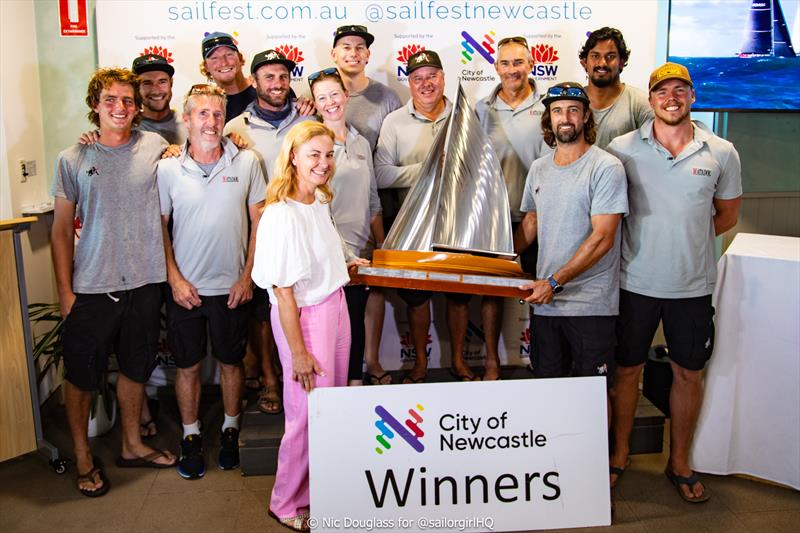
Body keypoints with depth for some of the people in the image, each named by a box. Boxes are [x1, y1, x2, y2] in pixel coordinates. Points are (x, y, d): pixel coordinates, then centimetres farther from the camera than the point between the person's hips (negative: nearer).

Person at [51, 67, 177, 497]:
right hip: (91, 287, -2)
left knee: (135, 368, 17)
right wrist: (65, 290, -4)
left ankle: (132, 446, 36)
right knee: (82, 375, 9)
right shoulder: (72, 160, -2)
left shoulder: (155, 147, 1)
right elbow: (61, 229, 0)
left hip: (144, 283, 2)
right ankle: (83, 457, 29)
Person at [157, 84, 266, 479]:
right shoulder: (168, 169, -3)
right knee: (188, 365, 11)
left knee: (231, 361, 13)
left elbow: (259, 221, 1)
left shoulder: (246, 162, -3)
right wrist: (175, 279, -6)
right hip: (185, 286, 0)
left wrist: (247, 277, -4)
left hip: (231, 286, 0)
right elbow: (160, 227, 2)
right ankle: (190, 436, 28)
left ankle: (230, 429, 32)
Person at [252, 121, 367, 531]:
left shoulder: (320, 200, 4)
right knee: (309, 413, 1)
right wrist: (298, 351, -17)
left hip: (335, 304, 8)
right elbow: (283, 292, -19)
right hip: (304, 316, -8)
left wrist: (344, 260, 31)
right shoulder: (280, 215, -21)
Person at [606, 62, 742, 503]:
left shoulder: (721, 153, -1)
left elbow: (728, 214, 11)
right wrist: (647, 239, -3)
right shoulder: (623, 149, -5)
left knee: (689, 373, 12)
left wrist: (685, 239, 1)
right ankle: (620, 453, 30)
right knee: (627, 369, 10)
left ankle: (679, 462, 31)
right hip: (636, 282, -1)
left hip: (693, 285, 1)